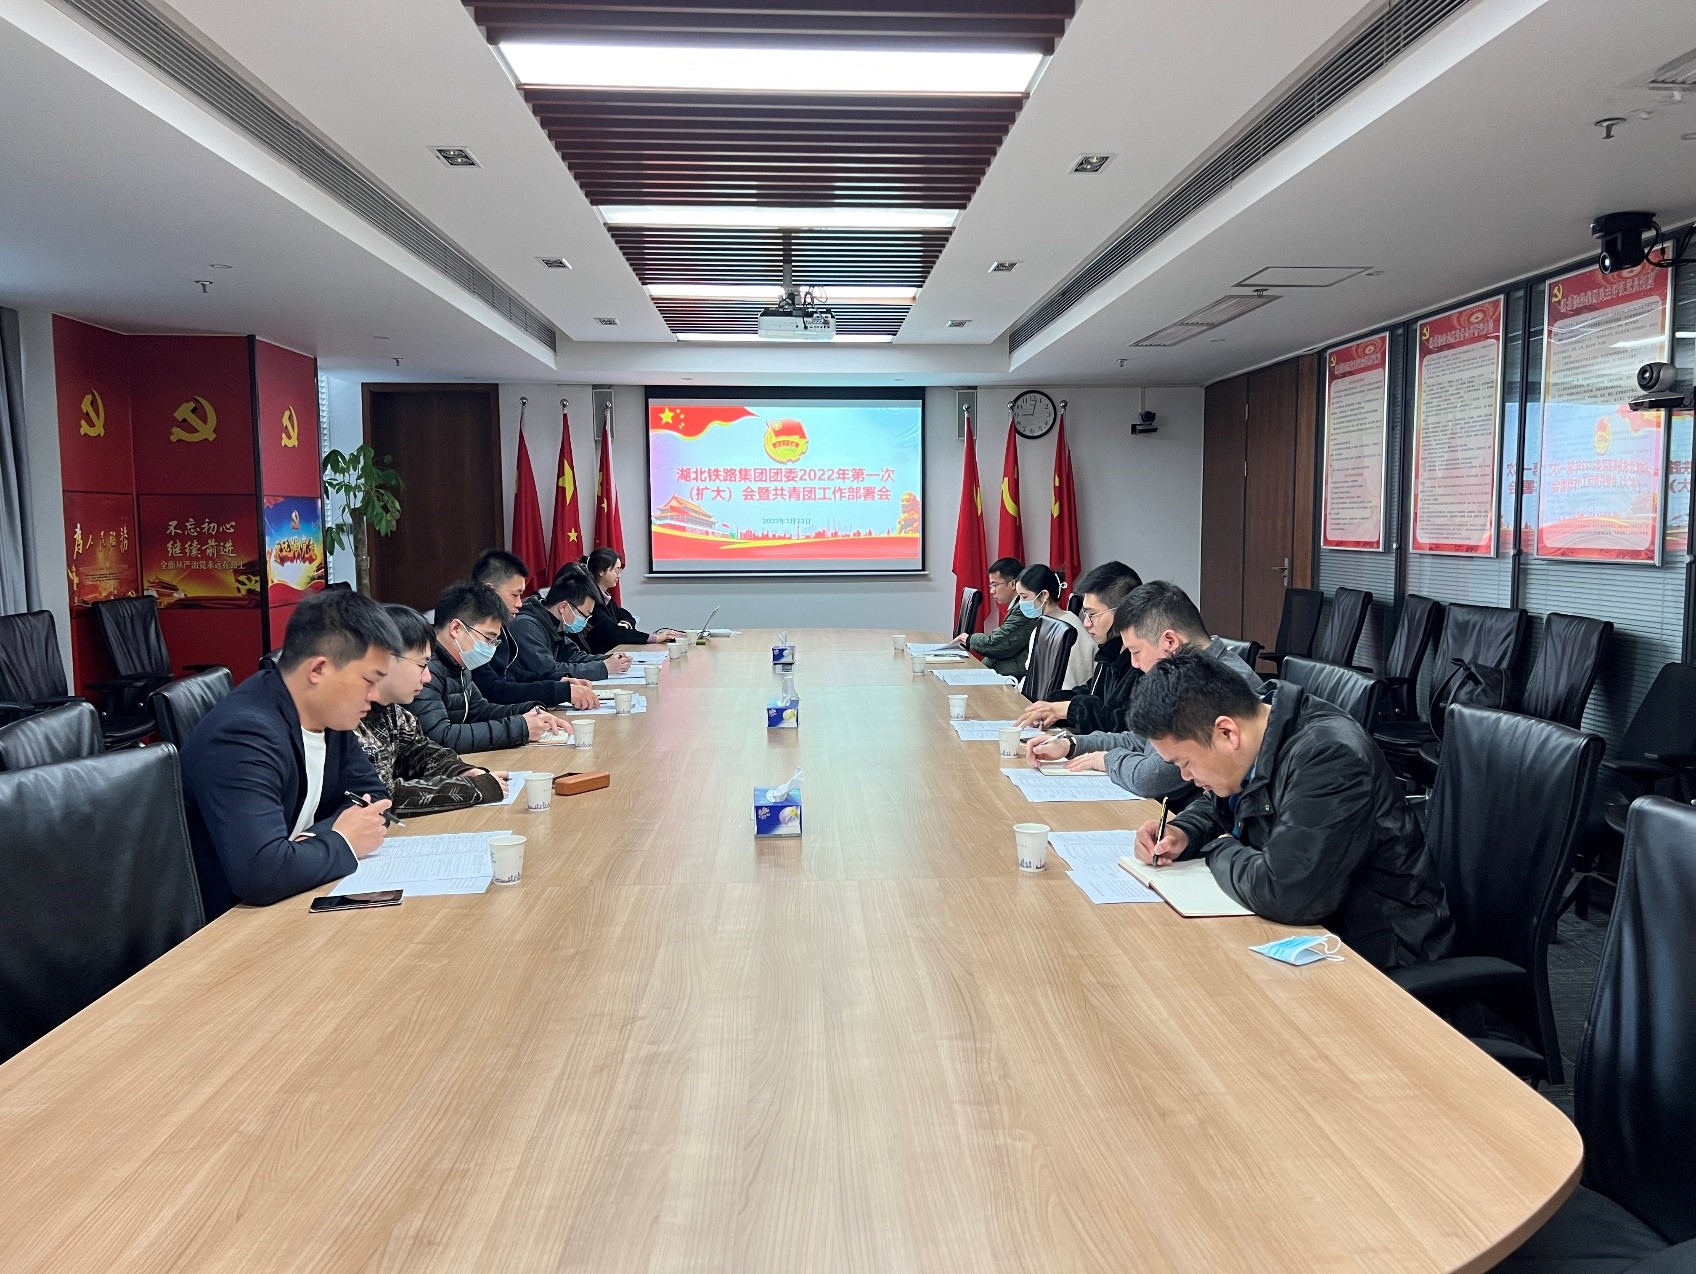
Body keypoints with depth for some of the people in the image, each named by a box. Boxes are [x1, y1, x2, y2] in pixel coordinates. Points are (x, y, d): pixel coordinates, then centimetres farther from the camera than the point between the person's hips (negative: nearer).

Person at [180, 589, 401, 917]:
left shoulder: (328, 713, -2)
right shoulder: (243, 734, -26)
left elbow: (371, 794, 8)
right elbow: (261, 873, -36)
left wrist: (314, 840, -11)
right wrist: (343, 843, -19)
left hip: (289, 903, 7)